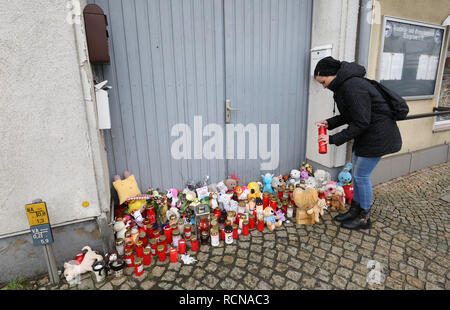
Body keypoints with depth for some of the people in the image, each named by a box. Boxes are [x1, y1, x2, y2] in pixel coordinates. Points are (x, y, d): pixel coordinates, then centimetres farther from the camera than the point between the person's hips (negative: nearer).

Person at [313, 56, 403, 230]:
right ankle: (355, 210, 30)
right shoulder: (343, 85, 7)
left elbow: (361, 122, -25)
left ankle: (364, 218, 16)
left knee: (362, 175, -2)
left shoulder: (353, 87, -25)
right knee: (357, 173, 15)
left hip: (377, 136, -10)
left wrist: (334, 139, -23)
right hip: (365, 134, 10)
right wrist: (329, 123, 3)